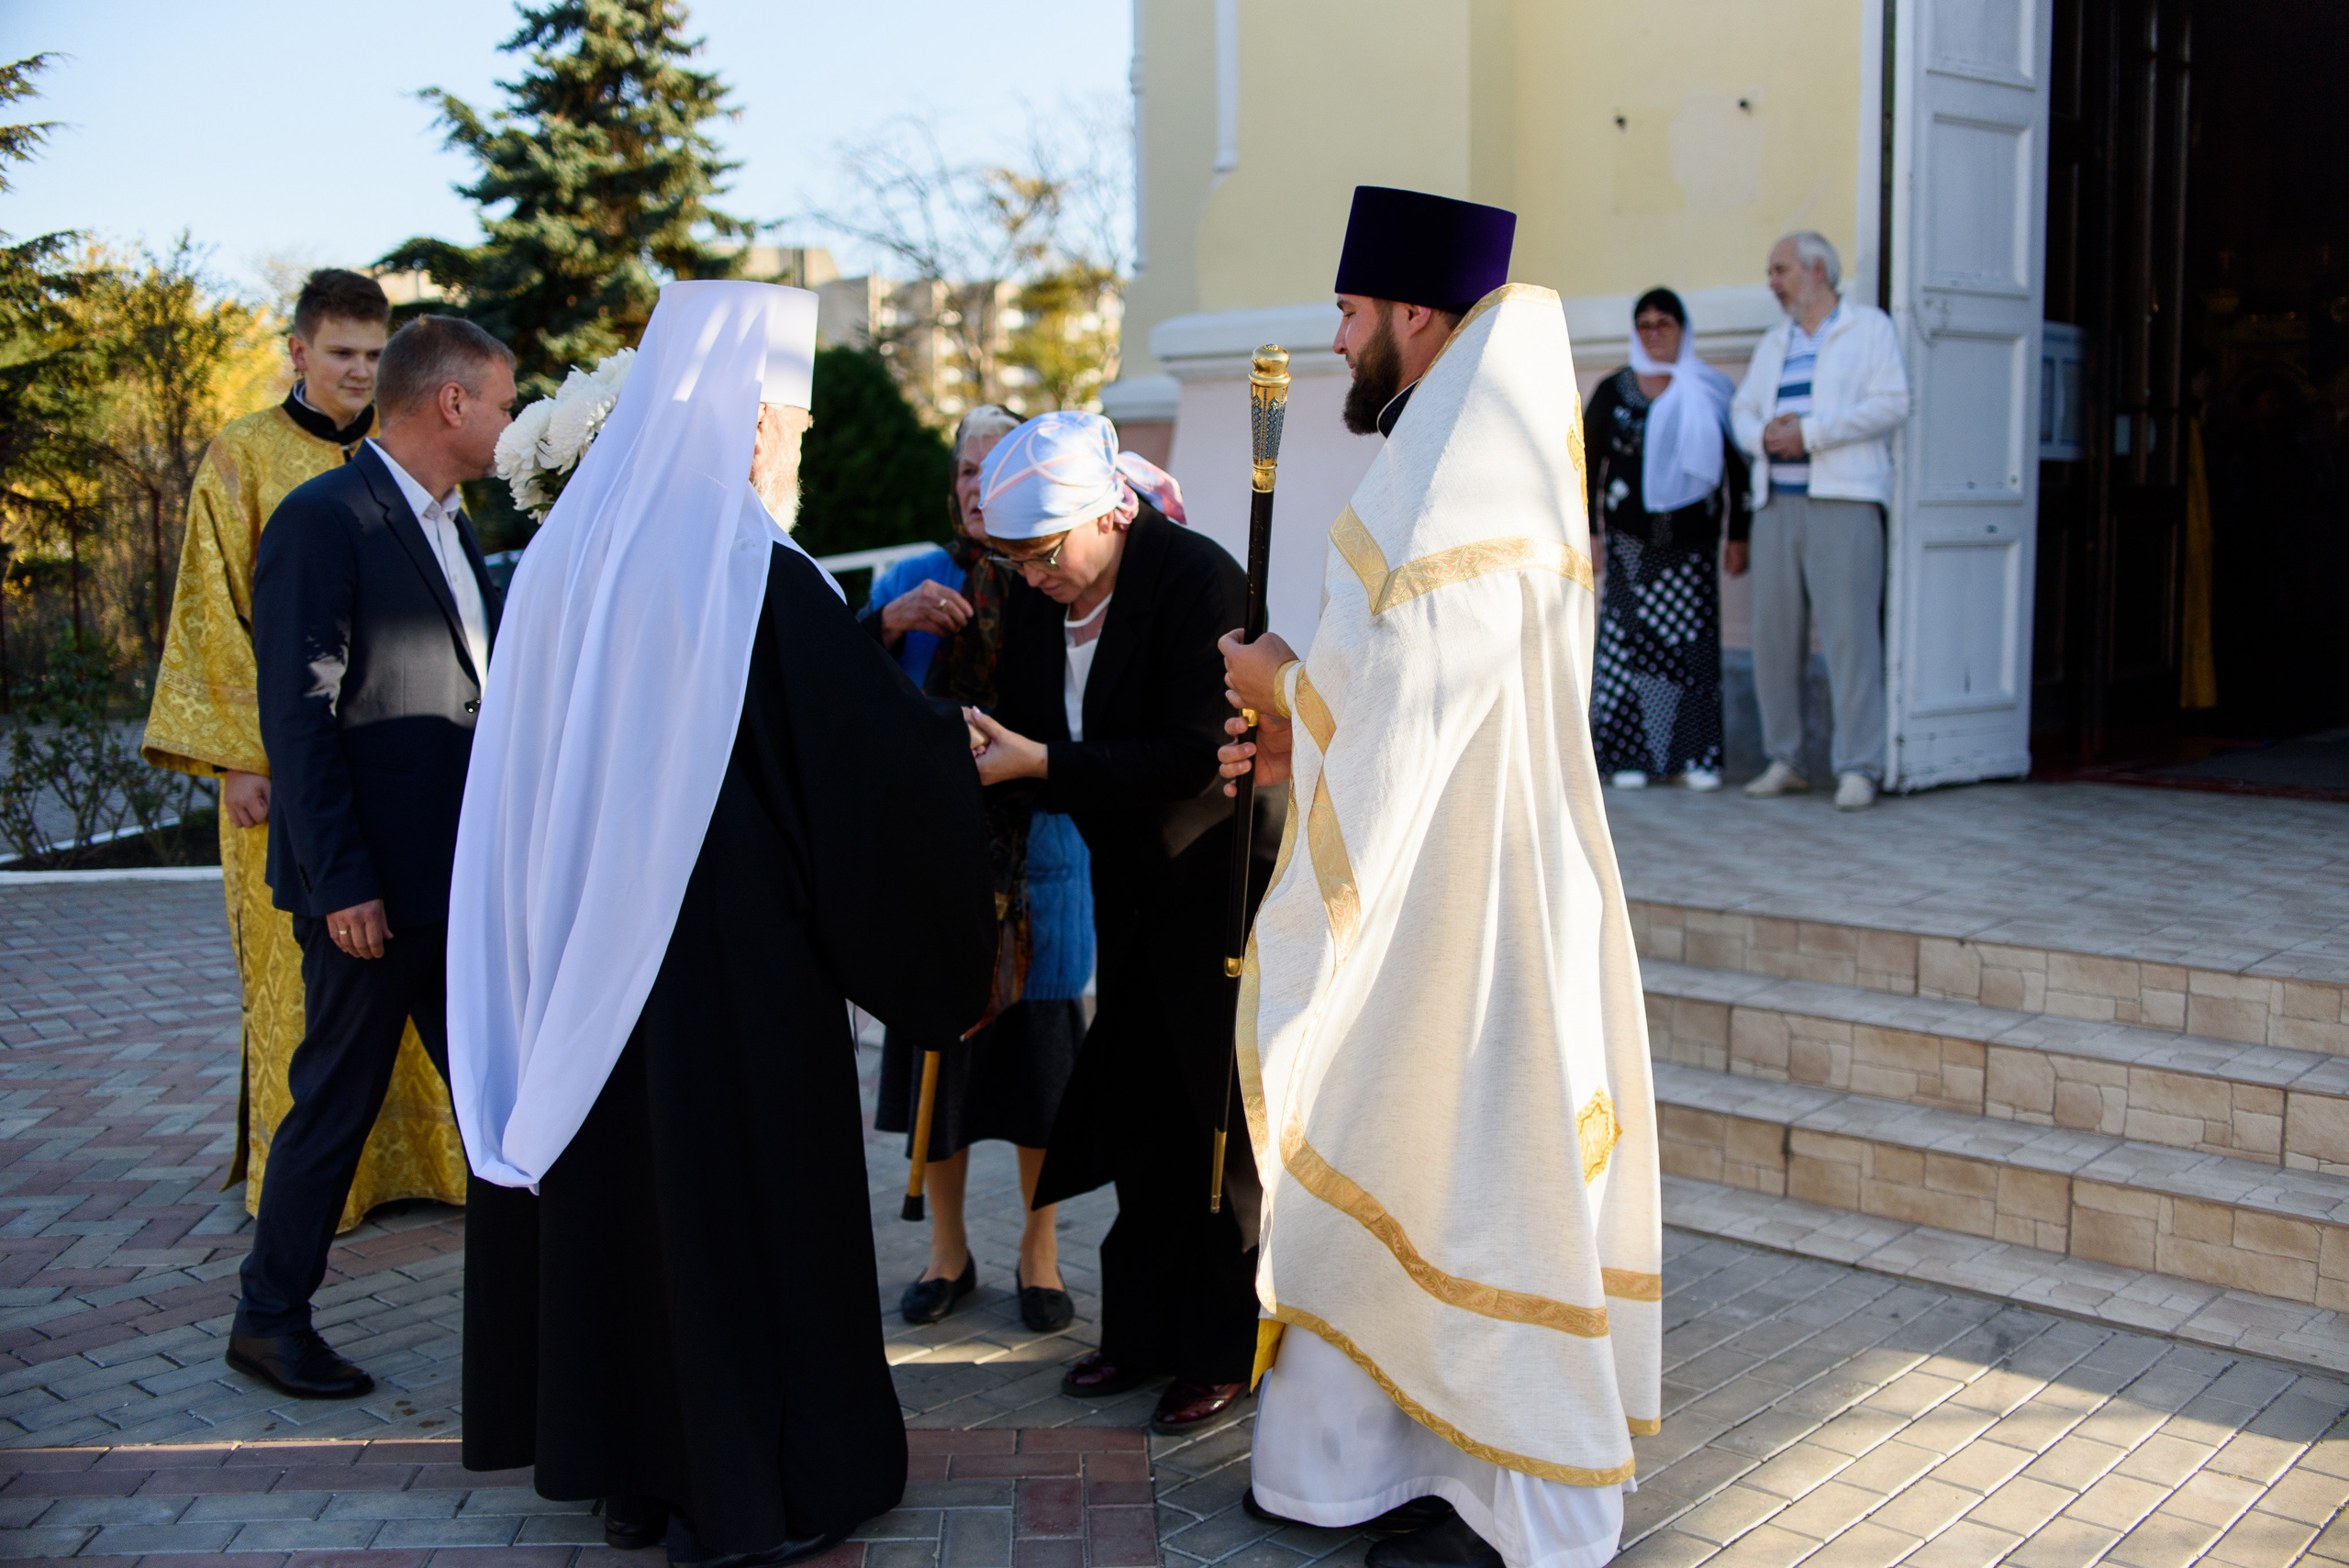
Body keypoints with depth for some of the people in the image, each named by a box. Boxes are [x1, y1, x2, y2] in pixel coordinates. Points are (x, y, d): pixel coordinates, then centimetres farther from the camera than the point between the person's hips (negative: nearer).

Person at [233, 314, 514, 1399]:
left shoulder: (453, 529, 15)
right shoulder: (321, 522, -12)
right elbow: (299, 719, -17)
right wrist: (341, 883, -20)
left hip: (465, 881, 8)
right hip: (372, 884, -8)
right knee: (336, 1100, 4)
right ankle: (270, 1318, 21)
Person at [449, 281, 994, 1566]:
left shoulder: (568, 552, 2)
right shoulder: (756, 579, -18)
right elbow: (881, 740, -15)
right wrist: (972, 747, 3)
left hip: (578, 952, 7)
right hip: (724, 961, -7)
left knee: (604, 1184, 16)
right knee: (733, 1192, 6)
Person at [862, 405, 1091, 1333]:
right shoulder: (917, 579, 4)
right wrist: (892, 621, -25)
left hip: (1036, 856, -1)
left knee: (1038, 1054, 5)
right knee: (936, 1048, 8)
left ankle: (1039, 1253, 24)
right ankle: (948, 1249, 27)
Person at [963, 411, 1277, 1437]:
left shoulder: (1199, 580, -21)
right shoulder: (1037, 603, 2)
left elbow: (1193, 755, -26)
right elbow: (1034, 739, 9)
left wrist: (1042, 764, -29)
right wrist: (983, 753, -12)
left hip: (1220, 880, -7)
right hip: (1128, 883, 7)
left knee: (1219, 1119, 1)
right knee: (1140, 1115, 12)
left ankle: (1226, 1350, 15)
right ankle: (1145, 1328, 26)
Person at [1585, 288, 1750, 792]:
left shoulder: (1711, 393, 8)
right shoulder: (1613, 392, 7)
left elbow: (1733, 469, 9)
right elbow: (1589, 463, 7)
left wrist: (1737, 536, 5)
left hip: (1692, 542, 0)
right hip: (1631, 542, 0)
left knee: (1693, 645, -3)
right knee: (1629, 641, -4)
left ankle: (1694, 757, 2)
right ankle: (1628, 756, 1)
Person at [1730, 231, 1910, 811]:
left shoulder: (1871, 327, 5)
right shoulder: (1774, 342, 23)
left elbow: (1891, 403, -7)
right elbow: (1742, 410, 17)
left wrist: (1808, 434, -13)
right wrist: (1762, 434, -6)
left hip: (1843, 500, -6)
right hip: (1776, 501, 6)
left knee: (1851, 631, -10)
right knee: (1773, 632, 3)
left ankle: (1859, 769, -9)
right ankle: (1784, 762, 11)